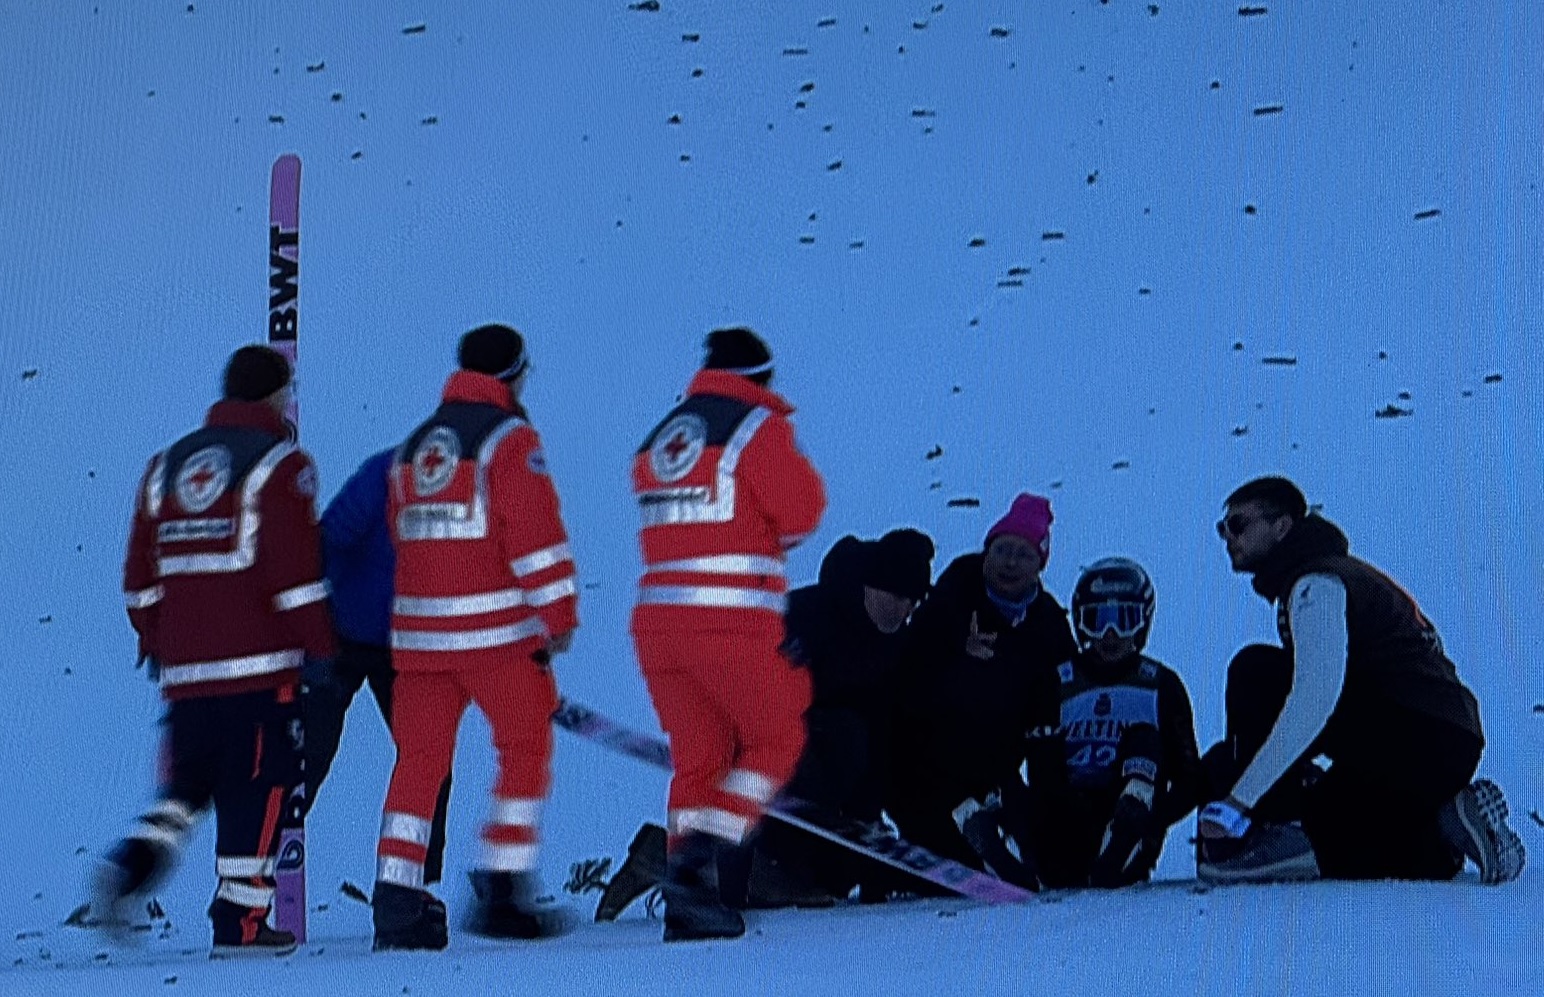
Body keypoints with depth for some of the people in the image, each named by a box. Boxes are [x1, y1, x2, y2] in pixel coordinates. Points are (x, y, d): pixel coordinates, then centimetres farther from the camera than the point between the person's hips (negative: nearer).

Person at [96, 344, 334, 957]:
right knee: (257, 789, 0)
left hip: (185, 669, 6)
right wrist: (317, 650, -6)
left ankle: (133, 862, -5)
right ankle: (239, 922, -1)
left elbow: (142, 578, 15)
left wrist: (154, 642, 26)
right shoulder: (279, 464, -5)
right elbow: (296, 570, -12)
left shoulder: (167, 464, 14)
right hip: (259, 664, -6)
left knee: (187, 785, 17)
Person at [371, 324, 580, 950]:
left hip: (418, 630, 6)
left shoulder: (412, 448, 16)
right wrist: (559, 615, -10)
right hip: (497, 628, -6)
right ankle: (503, 892, 0)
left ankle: (397, 900, 1)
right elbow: (536, 535, -13)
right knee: (526, 746, 5)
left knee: (420, 757, 7)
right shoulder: (510, 439, -6)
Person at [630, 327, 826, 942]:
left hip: (656, 614, 6)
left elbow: (676, 523, 16)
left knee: (698, 754, 13)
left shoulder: (658, 439, 17)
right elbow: (802, 512, -6)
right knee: (777, 737, 8)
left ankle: (686, 903, 8)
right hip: (734, 618, -6)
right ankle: (696, 860, -7)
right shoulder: (758, 426, -4)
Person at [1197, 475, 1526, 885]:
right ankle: (1436, 848, 11)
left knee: (1255, 672, -16)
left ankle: (1266, 836, -17)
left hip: (1421, 738, -10)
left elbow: (1315, 697, -25)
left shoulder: (1316, 582, -10)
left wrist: (1239, 799, -28)